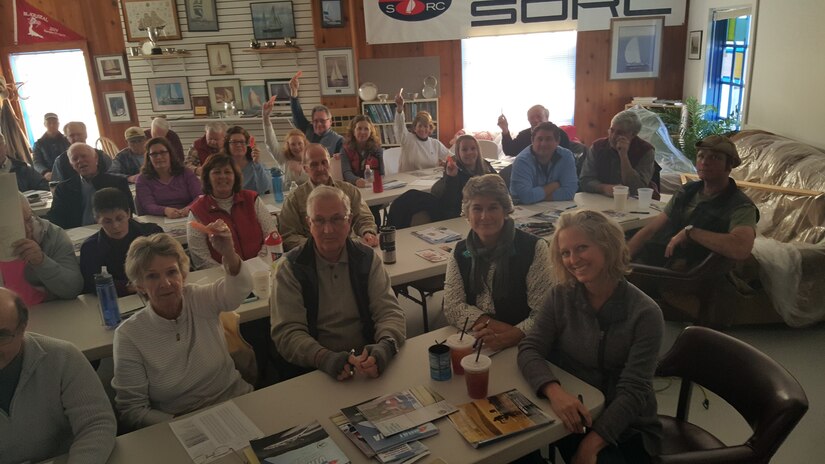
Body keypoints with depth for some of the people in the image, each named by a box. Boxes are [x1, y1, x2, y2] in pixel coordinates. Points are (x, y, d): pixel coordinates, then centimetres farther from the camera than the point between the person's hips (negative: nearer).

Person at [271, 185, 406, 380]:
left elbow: (390, 312, -1)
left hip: (366, 362, 0)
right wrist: (325, 358, -29)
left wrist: (385, 346, -25)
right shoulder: (291, 268, -2)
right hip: (313, 370, 0)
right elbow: (287, 331, -9)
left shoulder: (367, 259, 5)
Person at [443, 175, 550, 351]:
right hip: (471, 344, 3)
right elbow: (452, 307, 2)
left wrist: (514, 335, -25)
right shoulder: (460, 252, 7)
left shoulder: (534, 249, -5)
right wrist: (491, 324, -13)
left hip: (520, 345, -3)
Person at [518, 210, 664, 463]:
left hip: (626, 428, -2)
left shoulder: (645, 313, -12)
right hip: (570, 417, 2)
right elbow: (530, 349, -9)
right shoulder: (561, 295, -4)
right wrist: (554, 391, -29)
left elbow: (632, 392, -15)